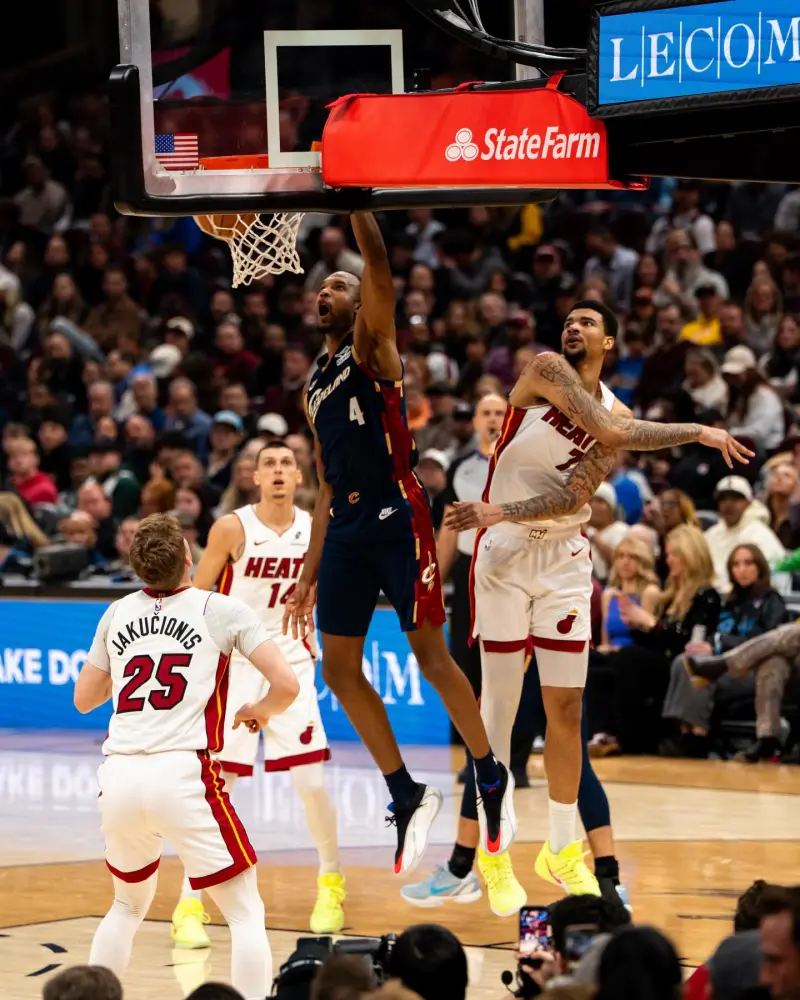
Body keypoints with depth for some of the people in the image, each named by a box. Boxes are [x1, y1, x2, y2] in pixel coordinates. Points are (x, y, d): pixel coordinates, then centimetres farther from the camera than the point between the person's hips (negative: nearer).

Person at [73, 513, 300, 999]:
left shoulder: (117, 614, 15)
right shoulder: (222, 610, 4)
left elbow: (84, 699, 26)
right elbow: (286, 684, -3)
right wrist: (260, 711, 17)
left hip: (119, 777, 5)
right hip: (182, 774, -5)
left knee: (129, 903, 28)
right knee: (247, 912, 6)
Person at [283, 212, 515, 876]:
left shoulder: (372, 345, 2)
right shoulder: (315, 388, 21)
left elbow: (379, 270, -17)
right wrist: (310, 574, 18)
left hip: (396, 517, -8)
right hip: (346, 527, 8)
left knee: (431, 655, -5)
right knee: (340, 668, 3)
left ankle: (493, 779, 9)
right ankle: (408, 797, 11)